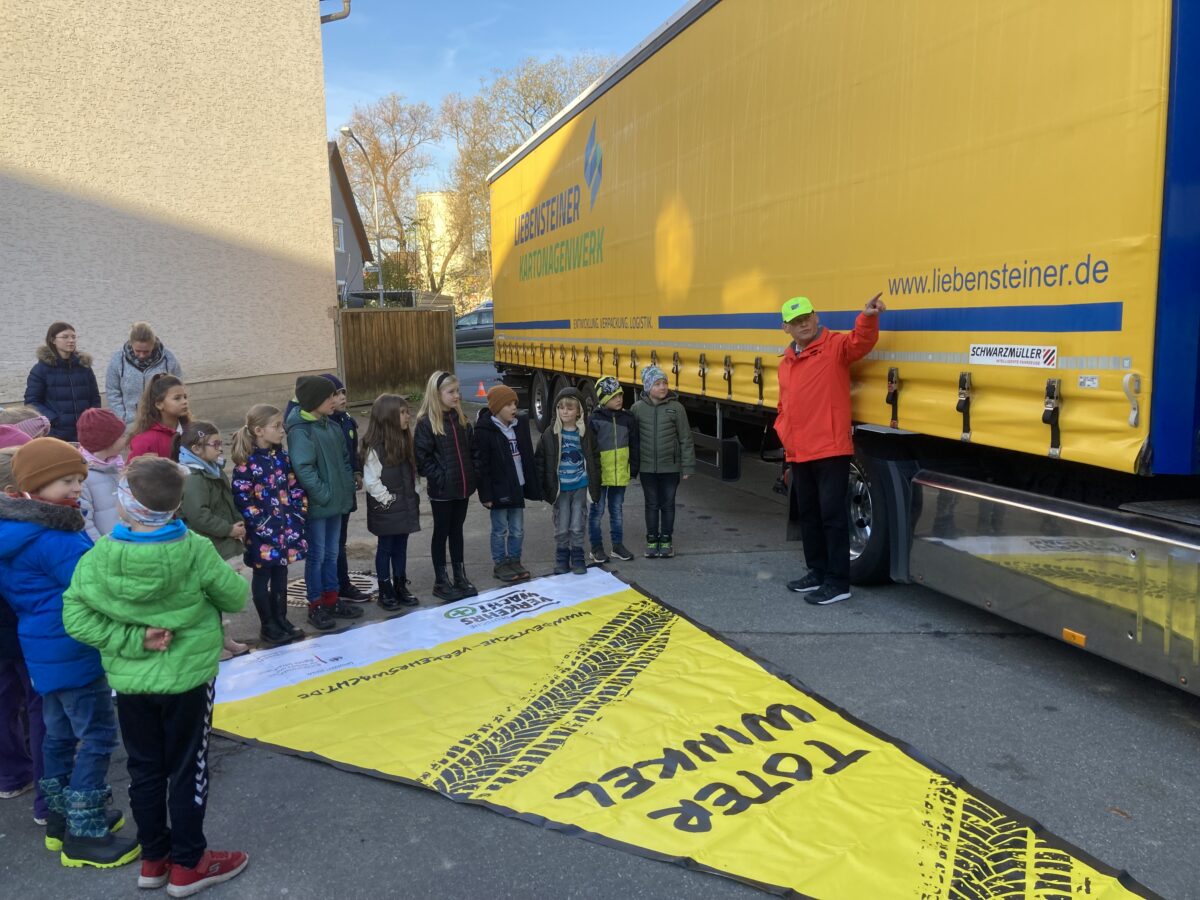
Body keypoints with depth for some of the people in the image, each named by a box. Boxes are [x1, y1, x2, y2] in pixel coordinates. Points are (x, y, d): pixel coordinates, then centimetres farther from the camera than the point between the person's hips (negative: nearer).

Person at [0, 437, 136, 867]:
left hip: (46, 649, 10)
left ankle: (61, 819, 34)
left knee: (60, 734, 20)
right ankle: (84, 837, 5)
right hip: (71, 651, -10)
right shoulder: (50, 537, -23)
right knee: (97, 736, -2)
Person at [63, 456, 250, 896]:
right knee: (187, 770, 12)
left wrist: (132, 641, -11)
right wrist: (239, 578, 12)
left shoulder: (100, 557, -13)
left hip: (130, 683, 3)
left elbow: (75, 616, -13)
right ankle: (187, 865, 24)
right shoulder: (195, 551, -19)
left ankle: (153, 859, 32)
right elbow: (234, 598, -8)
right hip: (186, 679, -2)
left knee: (145, 769, 18)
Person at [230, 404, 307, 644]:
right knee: (262, 577, 8)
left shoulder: (282, 456, 5)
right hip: (263, 532, -6)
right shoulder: (247, 462, -14)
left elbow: (295, 486, 12)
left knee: (281, 575, 15)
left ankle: (281, 620, 27)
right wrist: (262, 525, -17)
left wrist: (299, 513, 4)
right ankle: (267, 626, 18)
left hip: (287, 527, 6)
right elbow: (241, 498, -16)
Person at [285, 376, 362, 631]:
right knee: (316, 556, 3)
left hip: (336, 502, 7)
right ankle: (316, 607, 15)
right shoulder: (300, 431, -16)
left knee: (332, 553, 16)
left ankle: (332, 600, 28)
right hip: (316, 505, -7)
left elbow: (344, 458, 17)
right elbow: (303, 469, -23)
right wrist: (324, 495, -21)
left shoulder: (332, 426, 9)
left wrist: (348, 487, 7)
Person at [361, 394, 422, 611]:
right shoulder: (375, 447, -18)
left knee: (401, 547, 15)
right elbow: (371, 480, -19)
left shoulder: (404, 440, 6)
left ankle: (401, 587, 25)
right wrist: (387, 499, -13)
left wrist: (414, 495, 8)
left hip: (406, 505, 7)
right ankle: (385, 592, 15)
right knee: (385, 548, 5)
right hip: (386, 508, -7)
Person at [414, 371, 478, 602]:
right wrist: (439, 478, -16)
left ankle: (460, 576, 26)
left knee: (457, 530, 16)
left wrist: (471, 475, 6)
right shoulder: (426, 422, -12)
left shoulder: (461, 418, 7)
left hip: (462, 487, 6)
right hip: (442, 489, -5)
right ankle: (440, 581, 16)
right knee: (442, 532, 6)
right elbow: (422, 457, -14)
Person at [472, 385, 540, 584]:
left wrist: (532, 484, 9)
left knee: (517, 530, 13)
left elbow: (528, 457, 10)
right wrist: (485, 494, -15)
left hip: (517, 487, 5)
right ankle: (500, 565, 21)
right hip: (498, 489, -5)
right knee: (500, 530, 7)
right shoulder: (485, 431, -14)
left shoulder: (521, 424, 4)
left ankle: (514, 561, 28)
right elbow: (480, 464, -13)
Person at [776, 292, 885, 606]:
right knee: (807, 515, 16)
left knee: (832, 515, -5)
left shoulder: (835, 346, -4)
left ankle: (838, 582, 2)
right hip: (798, 453, 8)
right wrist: (782, 430, 10)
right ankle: (817, 572, 30)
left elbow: (860, 342, -26)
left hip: (831, 450, -8)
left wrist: (868, 317, -44)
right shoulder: (786, 363, 16)